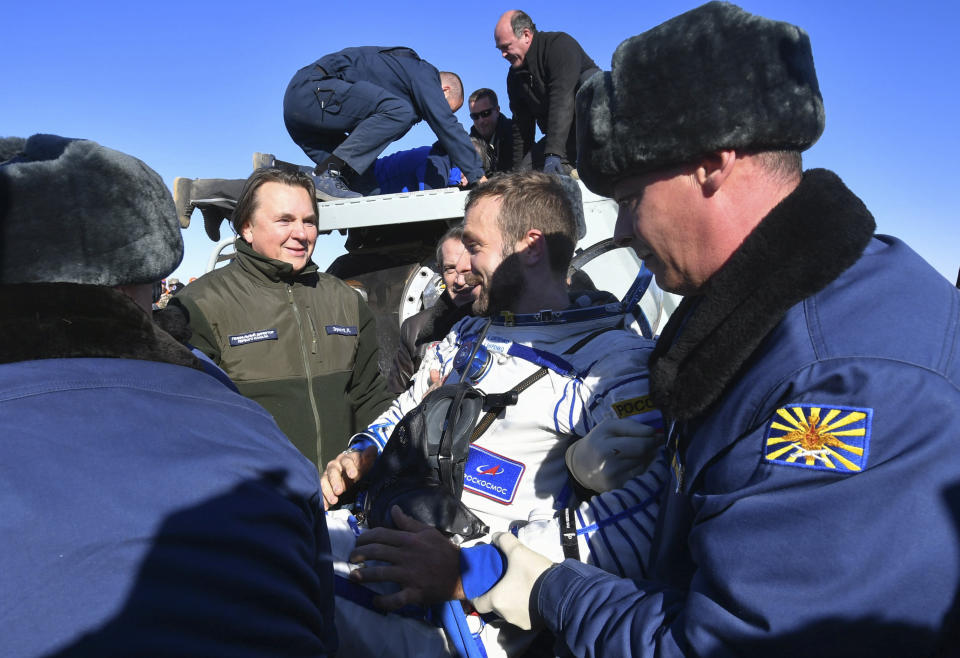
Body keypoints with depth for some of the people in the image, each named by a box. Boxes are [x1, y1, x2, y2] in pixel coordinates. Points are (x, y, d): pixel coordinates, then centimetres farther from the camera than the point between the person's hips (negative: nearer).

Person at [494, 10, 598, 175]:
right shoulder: (515, 75, 9)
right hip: (560, 135, 5)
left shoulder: (560, 45, -15)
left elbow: (562, 102, -28)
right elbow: (521, 126, 14)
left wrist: (553, 154, -37)